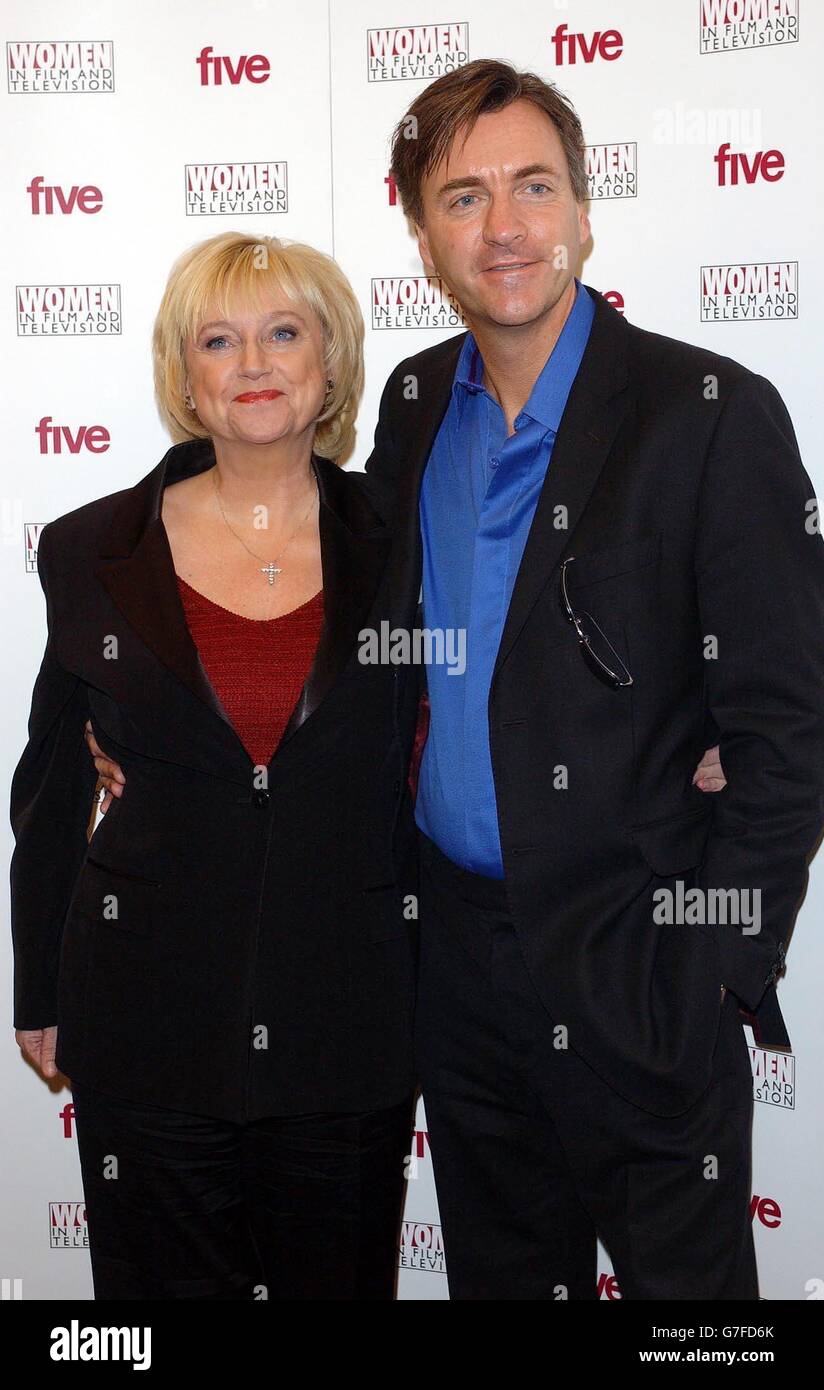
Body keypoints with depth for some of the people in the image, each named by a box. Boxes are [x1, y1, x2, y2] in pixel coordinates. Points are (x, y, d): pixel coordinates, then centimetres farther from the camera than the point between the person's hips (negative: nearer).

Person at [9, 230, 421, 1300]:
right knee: (168, 1282, 13)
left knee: (341, 1280, 15)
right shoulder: (95, 552, -1)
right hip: (152, 1012, 0)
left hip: (350, 1014, 1)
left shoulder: (399, 545, -1)